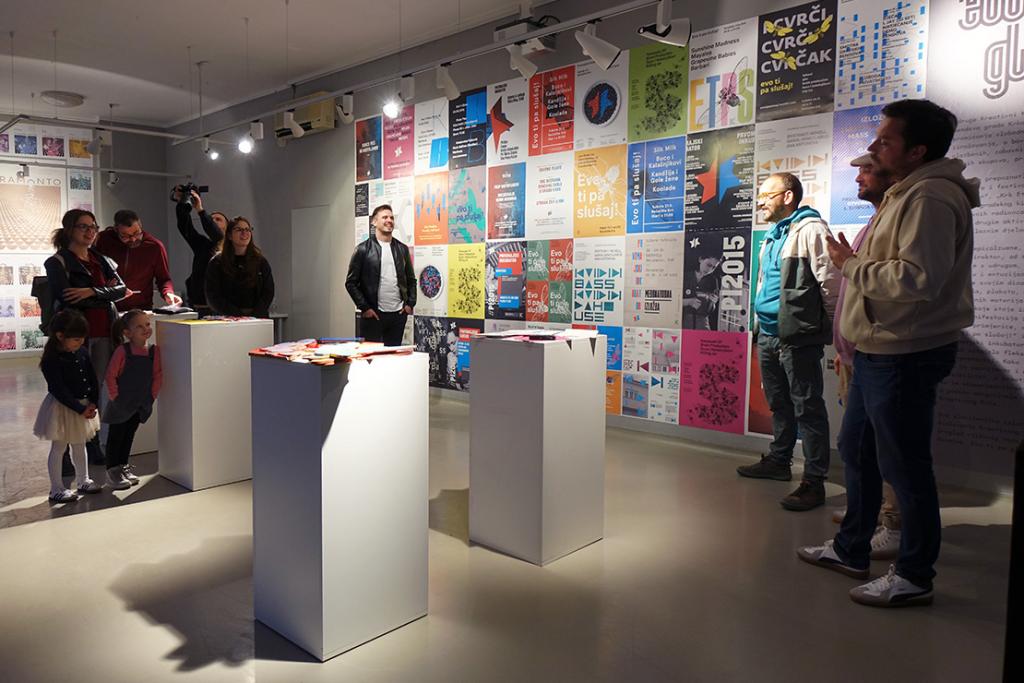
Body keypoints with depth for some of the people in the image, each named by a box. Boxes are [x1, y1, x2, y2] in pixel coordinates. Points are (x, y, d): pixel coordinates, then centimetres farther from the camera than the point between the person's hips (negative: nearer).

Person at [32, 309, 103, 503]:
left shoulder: (82, 353, 0)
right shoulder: (52, 360, -20)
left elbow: (93, 379, 4)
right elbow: (59, 390, -23)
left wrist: (93, 403, -6)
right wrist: (81, 409, -22)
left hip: (84, 405, 7)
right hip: (61, 409, -7)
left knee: (79, 445, 19)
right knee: (58, 448, 4)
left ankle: (83, 480, 33)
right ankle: (56, 489, 13)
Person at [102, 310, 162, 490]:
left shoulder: (154, 350, -4)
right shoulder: (123, 351, -17)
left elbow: (158, 374, 1)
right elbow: (110, 376, -14)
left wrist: (152, 395, -3)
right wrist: (114, 397, -12)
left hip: (141, 404, 5)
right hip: (121, 405, -5)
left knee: (129, 435, 17)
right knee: (115, 437, 6)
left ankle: (123, 467, 30)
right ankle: (112, 471, 16)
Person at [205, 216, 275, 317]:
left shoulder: (261, 262, 11)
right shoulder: (216, 263, 7)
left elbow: (268, 292, 8)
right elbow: (213, 297, 2)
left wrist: (253, 316, -7)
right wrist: (238, 316, -9)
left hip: (258, 318, 1)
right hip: (228, 321, -1)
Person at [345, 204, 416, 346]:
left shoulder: (402, 249, 10)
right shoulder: (363, 249, -3)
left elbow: (411, 280, 17)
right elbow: (351, 283, -3)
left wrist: (410, 303, 5)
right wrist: (364, 307, -9)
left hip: (398, 314, 4)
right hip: (373, 314, -4)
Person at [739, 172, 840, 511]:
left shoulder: (810, 230, -12)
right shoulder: (773, 235, 18)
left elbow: (830, 282, -15)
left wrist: (834, 328, -10)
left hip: (798, 337, -9)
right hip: (768, 335, 9)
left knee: (807, 408, -4)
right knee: (779, 404, 19)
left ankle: (814, 482, 1)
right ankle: (778, 461, 33)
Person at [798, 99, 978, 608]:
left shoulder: (930, 197, -17)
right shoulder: (906, 194, 18)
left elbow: (918, 278, -28)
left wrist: (852, 264, -16)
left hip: (905, 355, -11)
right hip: (879, 351, 11)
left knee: (904, 465, 0)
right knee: (856, 450, 18)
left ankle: (914, 576, 16)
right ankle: (851, 550, 33)